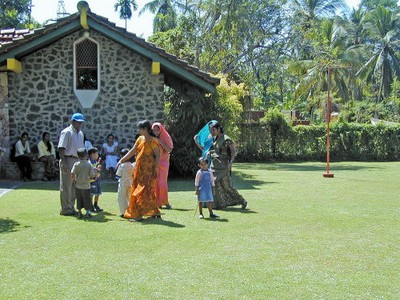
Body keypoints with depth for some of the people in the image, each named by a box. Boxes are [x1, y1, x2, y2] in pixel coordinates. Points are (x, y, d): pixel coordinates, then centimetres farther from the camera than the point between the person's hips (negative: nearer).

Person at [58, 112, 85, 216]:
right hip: (68, 160, -8)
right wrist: (64, 163, -23)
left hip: (78, 161, 8)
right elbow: (61, 148, -15)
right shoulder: (66, 132, -9)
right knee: (66, 186, -3)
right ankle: (65, 209, 3)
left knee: (74, 186, 12)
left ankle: (71, 207, 21)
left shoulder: (80, 133, 17)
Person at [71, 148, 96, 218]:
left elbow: (72, 174, -10)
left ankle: (79, 212, 18)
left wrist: (74, 179, 8)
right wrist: (95, 174, 12)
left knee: (79, 199, 12)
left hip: (78, 185, 2)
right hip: (86, 185, -2)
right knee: (87, 199, 6)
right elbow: (92, 175, -9)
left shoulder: (76, 164, -5)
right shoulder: (89, 164, -7)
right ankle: (88, 212, 1)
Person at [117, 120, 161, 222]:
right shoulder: (140, 139, 11)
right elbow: (132, 151, 14)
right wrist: (121, 160, 11)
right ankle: (154, 212, 21)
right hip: (139, 169, 8)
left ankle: (138, 214, -5)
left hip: (148, 170, -8)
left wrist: (156, 169, -18)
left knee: (143, 191, -7)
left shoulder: (152, 141, -12)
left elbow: (158, 155, -13)